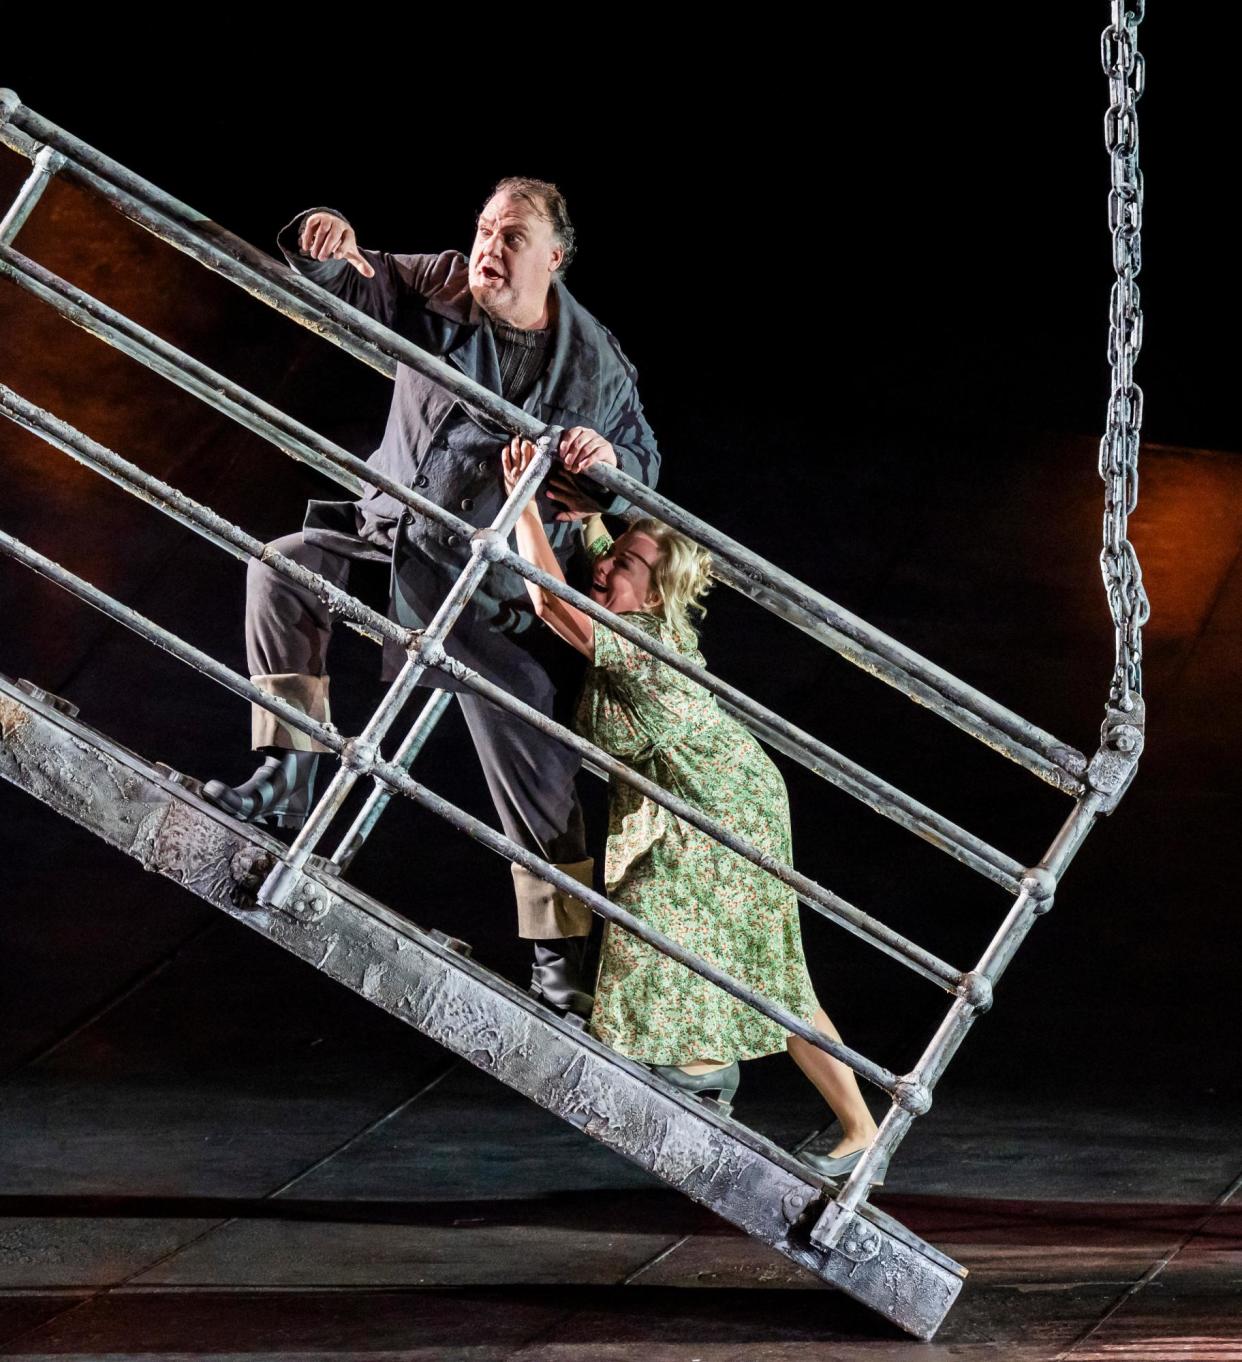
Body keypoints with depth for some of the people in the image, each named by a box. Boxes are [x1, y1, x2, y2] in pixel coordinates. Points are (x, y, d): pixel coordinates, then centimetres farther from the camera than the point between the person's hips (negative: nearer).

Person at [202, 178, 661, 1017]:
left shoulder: (596, 365, -8)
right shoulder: (435, 289, -5)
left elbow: (644, 465, 1)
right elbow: (340, 284, -4)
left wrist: (608, 458, -23)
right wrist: (327, 248, -28)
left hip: (493, 585, -3)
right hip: (390, 528, 3)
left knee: (536, 773, -3)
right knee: (285, 567, -22)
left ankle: (560, 961, 9)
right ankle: (287, 781, -13)